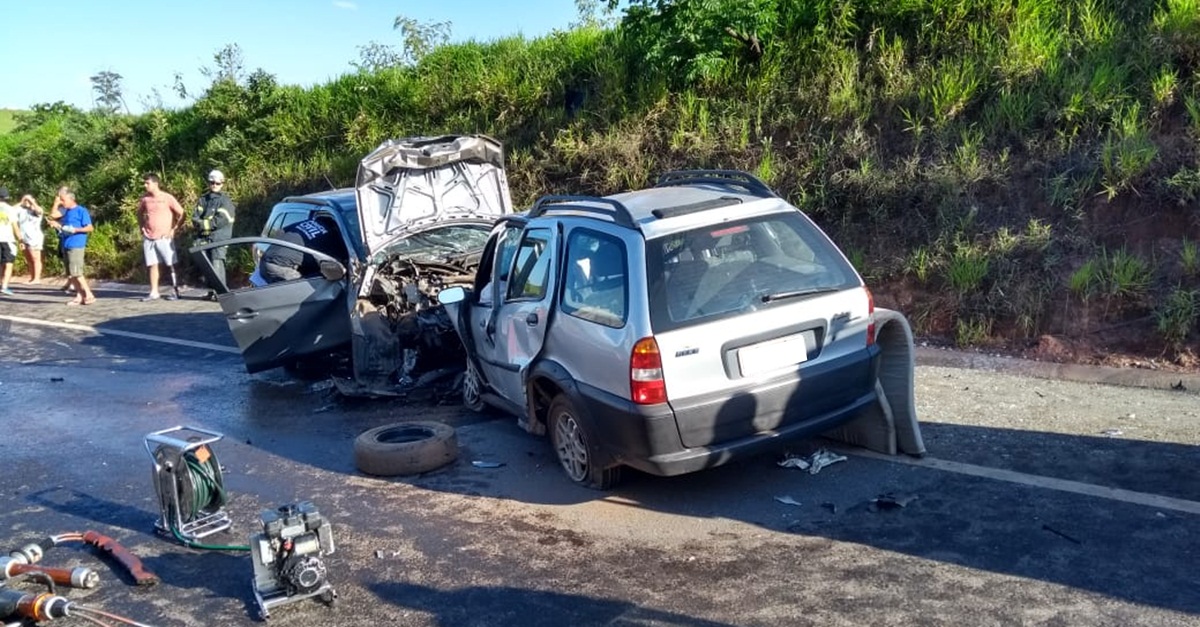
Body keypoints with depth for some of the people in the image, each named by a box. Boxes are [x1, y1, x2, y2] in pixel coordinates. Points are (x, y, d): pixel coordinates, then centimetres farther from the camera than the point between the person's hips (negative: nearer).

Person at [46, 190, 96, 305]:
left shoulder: (81, 211, -6)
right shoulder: (66, 212, 17)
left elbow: (90, 228, -10)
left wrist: (76, 230, -21)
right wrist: (57, 225, 8)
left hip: (76, 245, -9)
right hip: (66, 245, 9)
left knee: (76, 272, -13)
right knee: (70, 274, 7)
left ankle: (89, 295, -8)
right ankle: (79, 296, 11)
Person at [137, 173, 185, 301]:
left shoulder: (167, 198, -5)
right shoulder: (145, 198, 7)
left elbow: (181, 213, -2)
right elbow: (139, 213, 24)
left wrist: (173, 229, -4)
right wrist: (142, 227, 11)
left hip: (164, 237, -4)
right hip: (149, 238, 4)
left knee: (171, 264, -1)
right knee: (152, 265, 5)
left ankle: (175, 291, 4)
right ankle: (154, 292, 10)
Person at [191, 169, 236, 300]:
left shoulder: (225, 201, 1)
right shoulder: (203, 199, 17)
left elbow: (221, 220, -11)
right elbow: (195, 217, 8)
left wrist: (203, 224, -9)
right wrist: (201, 224, -13)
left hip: (219, 237, -6)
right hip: (204, 237, 6)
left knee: (217, 264, -14)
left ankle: (220, 291, -17)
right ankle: (211, 291, 13)